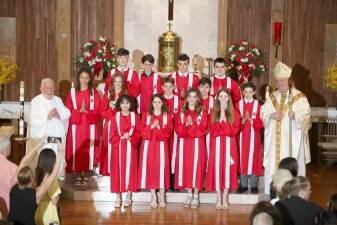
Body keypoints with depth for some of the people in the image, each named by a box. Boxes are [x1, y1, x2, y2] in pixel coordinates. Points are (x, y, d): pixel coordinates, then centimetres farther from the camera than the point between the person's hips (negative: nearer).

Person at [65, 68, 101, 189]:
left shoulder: (94, 93, 6)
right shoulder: (72, 92, 6)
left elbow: (97, 111, -1)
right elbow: (68, 110, 0)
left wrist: (86, 111, -18)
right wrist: (79, 111, -15)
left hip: (90, 127, 0)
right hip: (76, 126, 1)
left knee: (88, 150, -2)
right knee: (76, 149, 0)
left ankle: (85, 176, 6)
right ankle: (78, 176, 9)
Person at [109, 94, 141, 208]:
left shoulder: (135, 116, 5)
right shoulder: (116, 117, 4)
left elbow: (138, 133, 2)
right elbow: (112, 135, 1)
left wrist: (130, 137, -16)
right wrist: (121, 137, -15)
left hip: (130, 147, 0)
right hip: (118, 147, 0)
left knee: (130, 169, 1)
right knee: (118, 170, 0)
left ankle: (128, 197, 9)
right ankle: (118, 197, 7)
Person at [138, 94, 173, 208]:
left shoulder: (167, 116, 5)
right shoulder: (146, 115, 7)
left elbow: (168, 133, -3)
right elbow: (143, 133, -2)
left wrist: (159, 127, -18)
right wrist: (152, 126, -16)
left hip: (161, 145, -1)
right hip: (148, 145, 1)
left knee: (162, 168, -6)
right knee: (150, 168, -2)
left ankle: (162, 198, 2)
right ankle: (153, 197, 7)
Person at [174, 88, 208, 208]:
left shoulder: (202, 112, 3)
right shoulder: (181, 112, 8)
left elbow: (203, 129, -6)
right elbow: (177, 129, -1)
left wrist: (192, 125, -18)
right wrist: (186, 125, -18)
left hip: (197, 143, -2)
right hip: (184, 143, 2)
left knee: (196, 166, -2)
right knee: (185, 166, 2)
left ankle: (196, 196, 6)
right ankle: (189, 194, 14)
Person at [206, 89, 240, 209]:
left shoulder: (234, 113, 5)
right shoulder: (213, 113, 8)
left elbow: (234, 130, -7)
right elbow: (212, 131, -1)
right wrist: (226, 131, -13)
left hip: (229, 144, 0)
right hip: (216, 144, 1)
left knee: (228, 167, -1)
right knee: (217, 168, -3)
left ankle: (225, 199, 7)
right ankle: (218, 199, 4)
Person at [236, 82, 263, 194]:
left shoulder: (257, 105, 1)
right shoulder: (238, 104, 5)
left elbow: (260, 123, -3)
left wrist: (251, 120, -18)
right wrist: (243, 120, -16)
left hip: (253, 135, -1)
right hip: (242, 135, 1)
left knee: (253, 157, 0)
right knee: (242, 158, 3)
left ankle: (253, 184, 7)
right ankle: (243, 184, 11)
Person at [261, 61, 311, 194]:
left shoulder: (299, 96, -1)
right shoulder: (272, 97, 14)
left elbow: (306, 112, -9)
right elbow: (263, 111, 10)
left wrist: (295, 114, -28)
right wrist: (271, 115, -11)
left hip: (292, 137, -4)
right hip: (275, 137, 4)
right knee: (272, 163, 1)